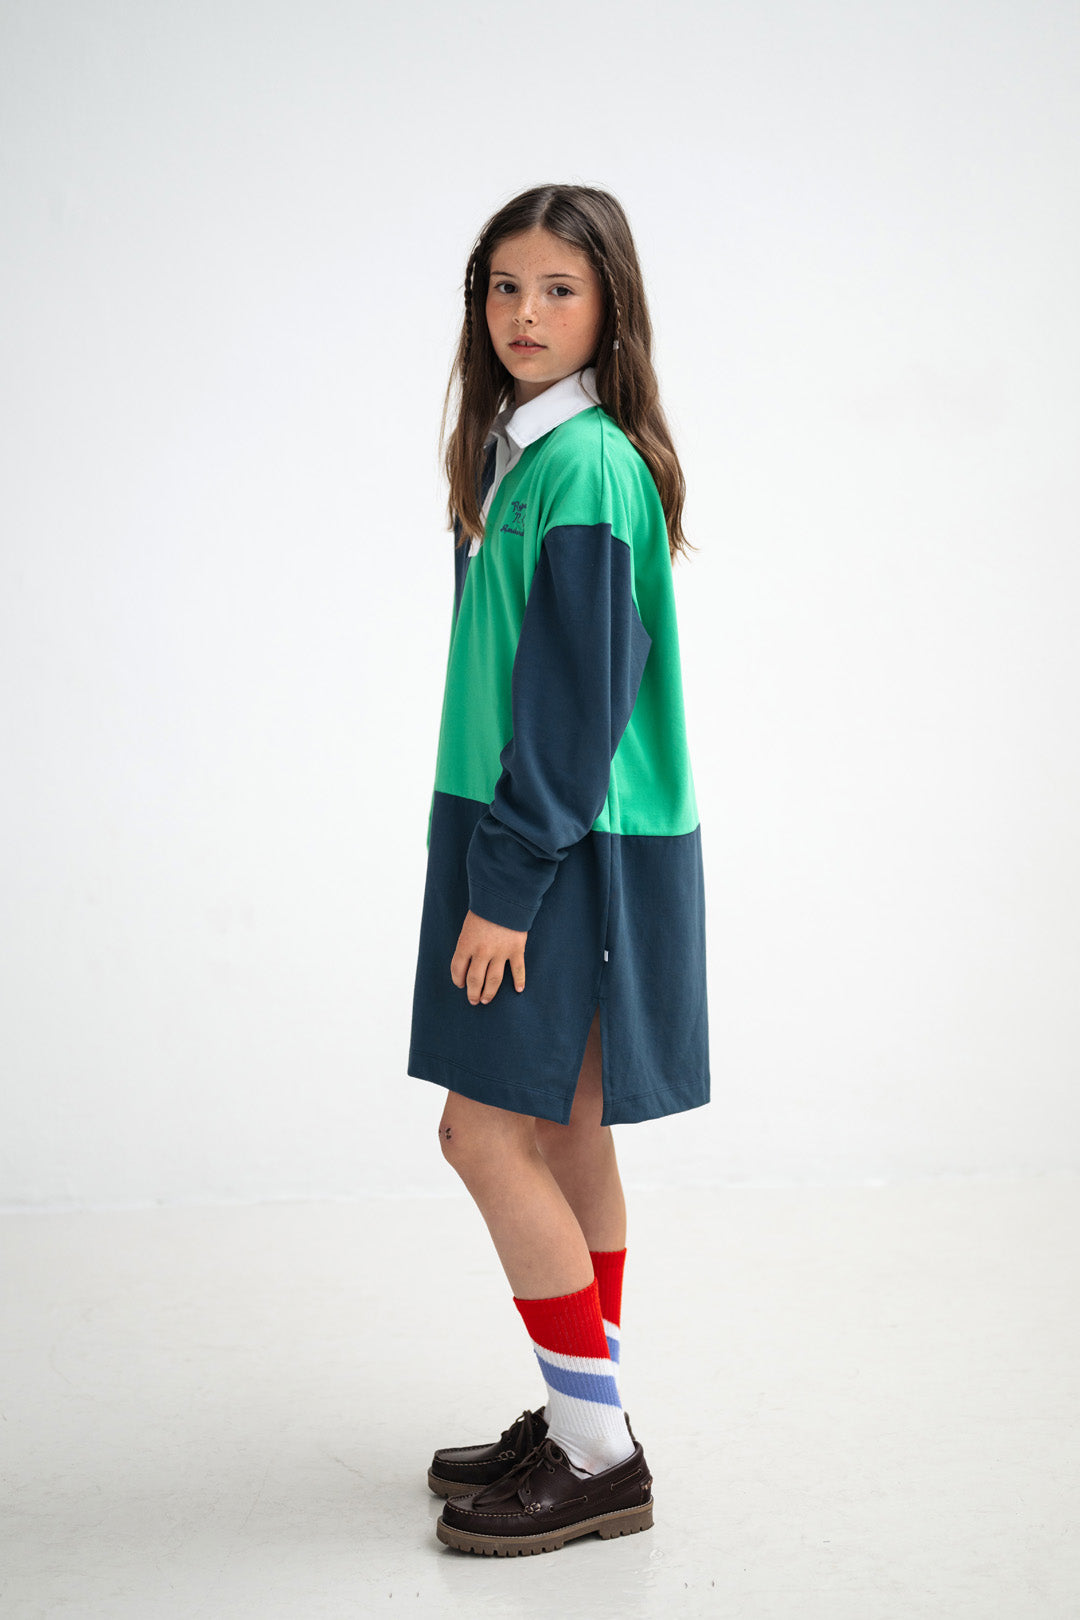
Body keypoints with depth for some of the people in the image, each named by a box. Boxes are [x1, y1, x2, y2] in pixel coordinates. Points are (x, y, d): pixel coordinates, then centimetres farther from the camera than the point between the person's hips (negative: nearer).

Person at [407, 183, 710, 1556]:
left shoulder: (587, 464, -16)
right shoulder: (524, 451, 13)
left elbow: (580, 697, -20)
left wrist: (505, 887, -19)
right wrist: (495, 867, 14)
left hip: (578, 853, -9)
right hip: (540, 841, 9)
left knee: (488, 1134, -6)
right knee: (565, 1135, 13)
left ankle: (598, 1457, 6)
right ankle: (582, 1425, 24)